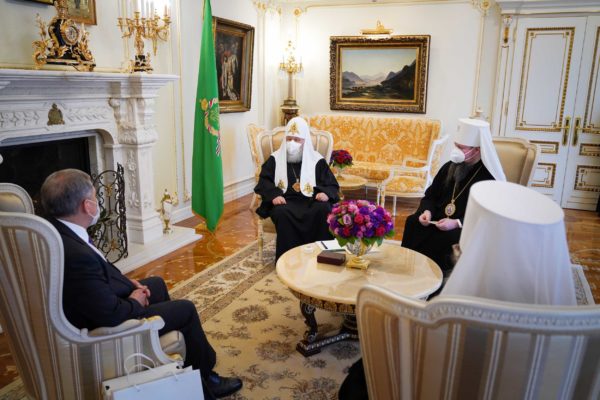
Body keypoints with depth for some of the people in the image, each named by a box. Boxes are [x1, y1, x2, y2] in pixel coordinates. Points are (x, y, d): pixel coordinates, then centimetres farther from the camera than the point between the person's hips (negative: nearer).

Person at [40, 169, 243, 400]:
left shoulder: (55, 230, -9)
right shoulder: (76, 255, -38)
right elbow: (111, 314, -31)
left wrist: (126, 281, 0)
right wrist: (135, 302, -12)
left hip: (93, 305, 10)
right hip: (103, 328, -10)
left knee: (157, 283, 26)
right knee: (186, 309, 2)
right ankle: (204, 380, 27)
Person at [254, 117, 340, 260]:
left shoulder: (317, 160, 11)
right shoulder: (275, 159, 13)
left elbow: (332, 185, 10)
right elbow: (264, 181, 7)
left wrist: (326, 193, -16)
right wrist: (274, 195, -15)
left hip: (311, 200, 1)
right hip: (285, 200, 0)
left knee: (323, 209, -33)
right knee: (281, 212, -36)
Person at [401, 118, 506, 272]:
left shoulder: (490, 178, -13)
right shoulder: (449, 167, 6)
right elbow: (431, 195, 14)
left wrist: (457, 223, -23)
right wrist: (427, 211, -8)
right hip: (440, 219, 6)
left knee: (441, 238, -33)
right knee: (412, 223, -21)